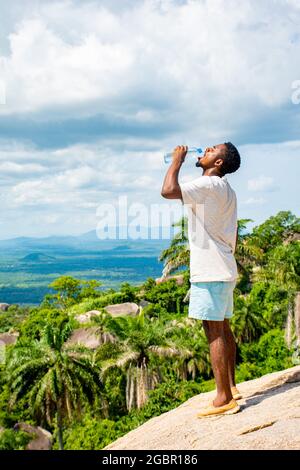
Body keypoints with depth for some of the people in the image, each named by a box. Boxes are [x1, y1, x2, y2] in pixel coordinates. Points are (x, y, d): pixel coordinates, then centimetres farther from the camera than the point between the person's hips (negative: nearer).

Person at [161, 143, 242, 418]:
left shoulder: (209, 184, -13)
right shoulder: (226, 190, 18)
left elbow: (168, 191, -27)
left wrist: (177, 161, -11)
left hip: (210, 272, -10)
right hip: (224, 270, 10)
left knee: (214, 333, -9)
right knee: (223, 328, 15)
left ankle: (223, 400, -7)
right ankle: (230, 388, 22)